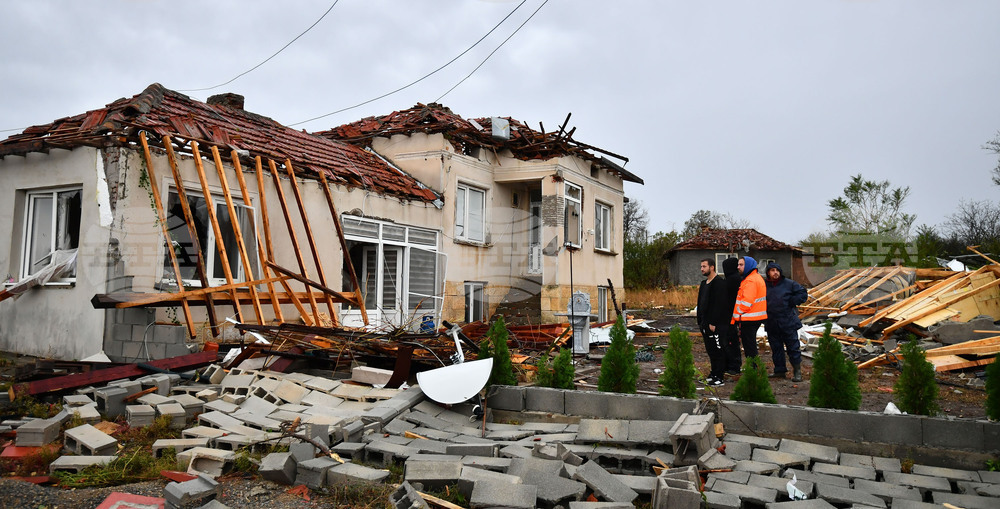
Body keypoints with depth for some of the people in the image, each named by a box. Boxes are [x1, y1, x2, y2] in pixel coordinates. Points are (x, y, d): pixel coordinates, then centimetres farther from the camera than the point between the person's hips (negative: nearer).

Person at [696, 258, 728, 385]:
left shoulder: (719, 283, -13)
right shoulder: (704, 283, 17)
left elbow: (719, 305, -19)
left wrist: (713, 323, -21)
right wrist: (700, 321, 17)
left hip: (715, 324, -9)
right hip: (705, 323, 9)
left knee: (717, 350, -3)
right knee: (710, 350, 14)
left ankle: (718, 377, 1)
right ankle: (714, 373, 24)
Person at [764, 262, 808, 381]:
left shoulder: (789, 284, -2)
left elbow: (803, 294, 0)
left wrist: (791, 302, -9)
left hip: (788, 323, -4)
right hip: (772, 324, 4)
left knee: (793, 348, 0)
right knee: (776, 348, 11)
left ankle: (797, 372, 8)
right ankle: (780, 370, 22)